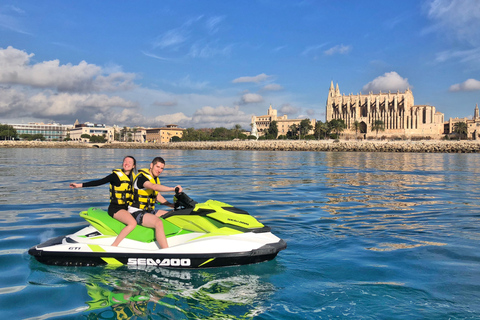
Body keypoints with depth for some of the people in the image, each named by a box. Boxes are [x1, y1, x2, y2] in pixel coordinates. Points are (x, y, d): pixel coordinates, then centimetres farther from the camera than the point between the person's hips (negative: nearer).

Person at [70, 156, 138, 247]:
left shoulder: (133, 177, 13)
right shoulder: (116, 175, -6)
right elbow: (99, 182, -10)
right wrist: (79, 185, -16)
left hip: (127, 208, 7)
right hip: (115, 208, -7)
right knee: (132, 223, -30)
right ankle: (113, 246, -28)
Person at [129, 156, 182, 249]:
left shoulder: (156, 179, 13)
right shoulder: (142, 177, -16)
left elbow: (158, 196, 22)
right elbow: (154, 187, -37)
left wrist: (172, 205, 12)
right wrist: (173, 189, -42)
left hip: (149, 211, 10)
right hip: (137, 212, -10)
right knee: (158, 222, -33)